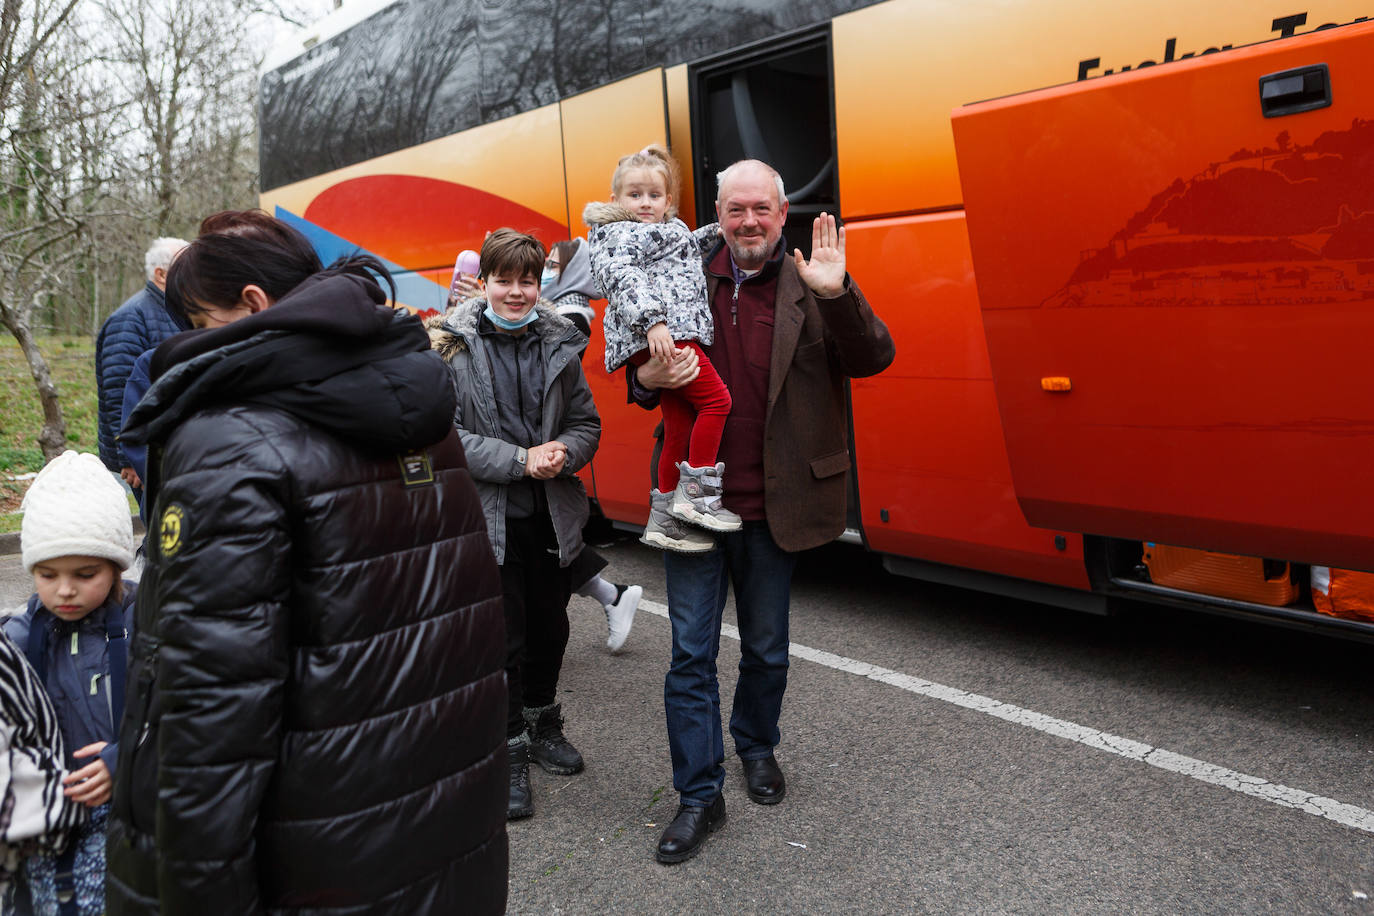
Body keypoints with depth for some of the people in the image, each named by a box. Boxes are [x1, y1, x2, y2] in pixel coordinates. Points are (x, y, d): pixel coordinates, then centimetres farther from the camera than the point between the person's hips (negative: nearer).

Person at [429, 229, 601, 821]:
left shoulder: (559, 345, 5)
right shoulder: (452, 347, -6)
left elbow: (586, 422, 10)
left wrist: (563, 453, -11)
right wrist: (521, 460, -19)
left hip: (553, 515, 4)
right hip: (489, 518, -4)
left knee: (550, 628, 16)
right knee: (503, 638, 2)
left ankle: (542, 724, 39)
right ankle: (509, 751, 20)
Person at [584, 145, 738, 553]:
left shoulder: (667, 231, 30)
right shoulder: (621, 234, -1)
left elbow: (684, 248, 51)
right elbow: (622, 277, -18)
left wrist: (714, 233, 36)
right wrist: (651, 320, -31)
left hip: (668, 335, 10)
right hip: (658, 336, -10)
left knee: (679, 426, 8)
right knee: (716, 399, -13)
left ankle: (664, 519, 12)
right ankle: (695, 494, -9)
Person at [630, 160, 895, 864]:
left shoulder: (807, 285, -2)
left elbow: (872, 360, -12)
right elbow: (643, 371, 11)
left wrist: (835, 294, -28)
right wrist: (647, 377, -13)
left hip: (772, 507, 0)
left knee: (766, 648, 17)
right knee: (691, 653, 5)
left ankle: (757, 746, 44)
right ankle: (699, 795, 20)